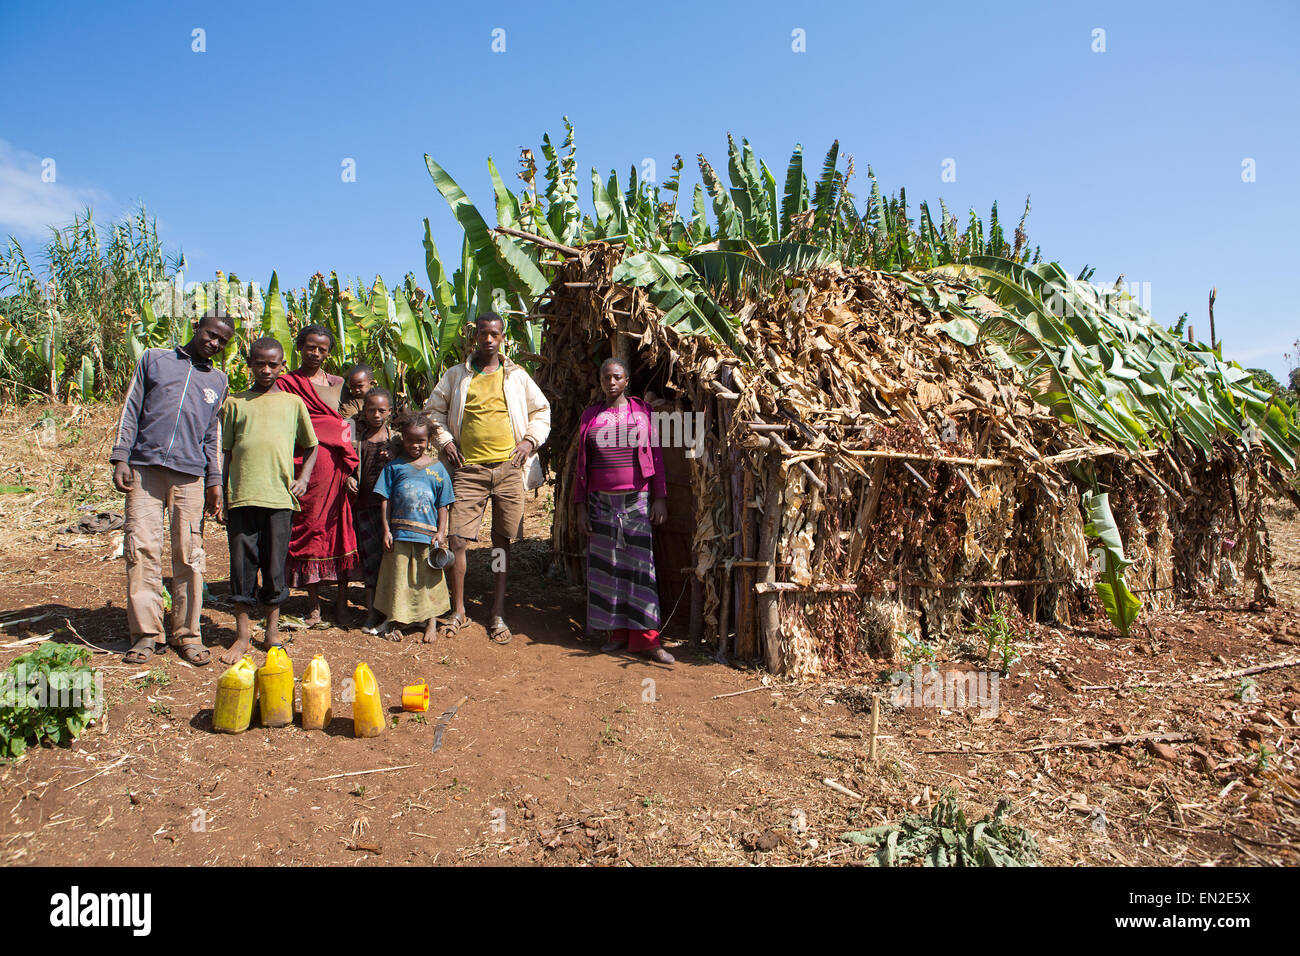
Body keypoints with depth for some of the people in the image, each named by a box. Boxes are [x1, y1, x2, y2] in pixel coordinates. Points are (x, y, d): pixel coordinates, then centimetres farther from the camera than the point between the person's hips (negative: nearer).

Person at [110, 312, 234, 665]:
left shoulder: (217, 379, 20)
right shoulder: (154, 359, 15)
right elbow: (131, 410, 10)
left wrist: (214, 481, 12)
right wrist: (121, 457, 0)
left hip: (190, 475, 1)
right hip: (145, 467, -1)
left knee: (189, 554, -2)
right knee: (141, 548, -5)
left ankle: (187, 634, 6)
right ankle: (145, 633, 3)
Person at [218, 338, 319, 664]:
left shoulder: (293, 402, 11)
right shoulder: (235, 403, 11)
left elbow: (311, 446, 18)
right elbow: (227, 452, 12)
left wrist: (303, 479, 3)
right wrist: (223, 497, 7)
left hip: (280, 497, 0)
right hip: (241, 497, 0)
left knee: (275, 566, 5)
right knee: (242, 565, 4)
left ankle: (273, 632, 20)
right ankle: (242, 636, 15)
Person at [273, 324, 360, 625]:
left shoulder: (338, 384, 17)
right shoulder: (286, 383, 7)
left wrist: (352, 468, 5)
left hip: (338, 465, 2)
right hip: (305, 465, -2)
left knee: (341, 527, 0)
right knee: (308, 527, 0)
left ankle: (341, 600, 9)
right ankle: (314, 603, 10)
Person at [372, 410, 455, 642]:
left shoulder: (437, 468, 6)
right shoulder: (394, 466, 5)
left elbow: (443, 504, 8)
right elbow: (385, 500, 5)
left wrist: (441, 532, 0)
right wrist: (386, 530, -1)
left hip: (428, 534, 0)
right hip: (399, 534, 0)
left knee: (429, 579, 7)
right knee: (398, 578, 8)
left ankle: (431, 623, 19)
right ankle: (392, 622, 21)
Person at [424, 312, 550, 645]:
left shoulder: (517, 376, 11)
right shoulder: (456, 376, 10)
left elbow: (542, 412, 17)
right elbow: (433, 410, 19)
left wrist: (529, 441, 3)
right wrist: (445, 440, 5)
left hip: (509, 468, 0)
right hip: (469, 469, 0)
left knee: (502, 542, 4)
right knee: (457, 540, -6)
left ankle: (498, 615, 14)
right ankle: (458, 611, 10)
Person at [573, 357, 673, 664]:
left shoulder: (642, 411, 5)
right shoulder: (590, 416, 9)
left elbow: (656, 456, 5)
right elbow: (582, 463, 10)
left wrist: (660, 497, -2)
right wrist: (581, 507, 5)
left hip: (637, 498, -2)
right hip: (601, 500, 2)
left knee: (640, 564, -5)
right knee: (606, 565, 3)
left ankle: (647, 637, -1)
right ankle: (617, 632, 14)